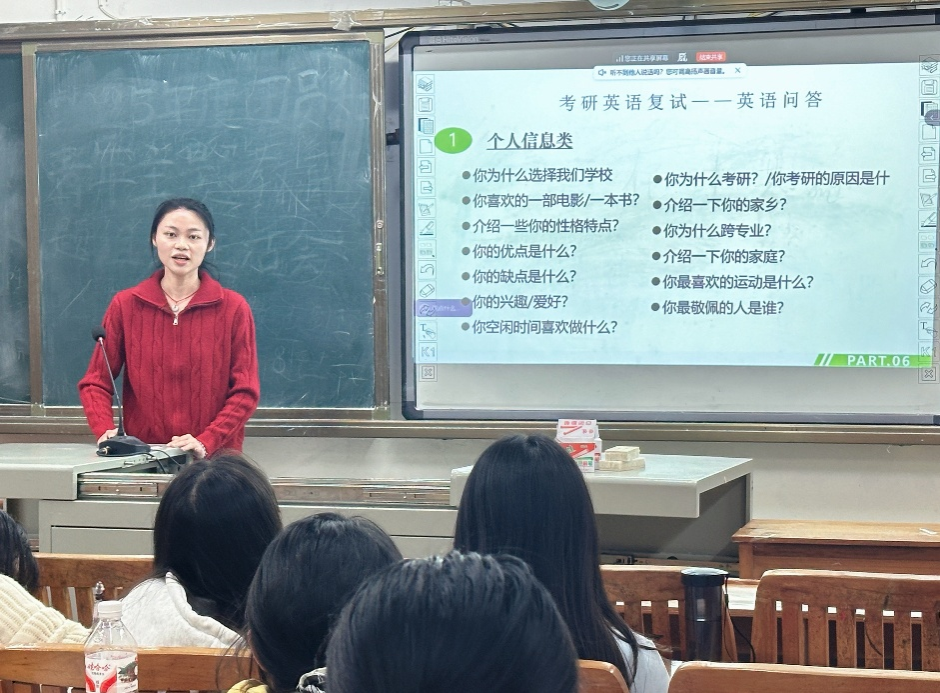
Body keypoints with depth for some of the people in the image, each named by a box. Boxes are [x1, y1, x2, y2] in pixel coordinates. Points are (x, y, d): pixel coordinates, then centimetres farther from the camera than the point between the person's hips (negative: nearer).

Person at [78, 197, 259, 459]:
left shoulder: (233, 308, 4)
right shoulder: (125, 305, 8)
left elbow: (245, 392, 1)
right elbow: (95, 383, 9)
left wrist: (206, 442, -13)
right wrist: (105, 431, -9)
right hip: (141, 458, 1)